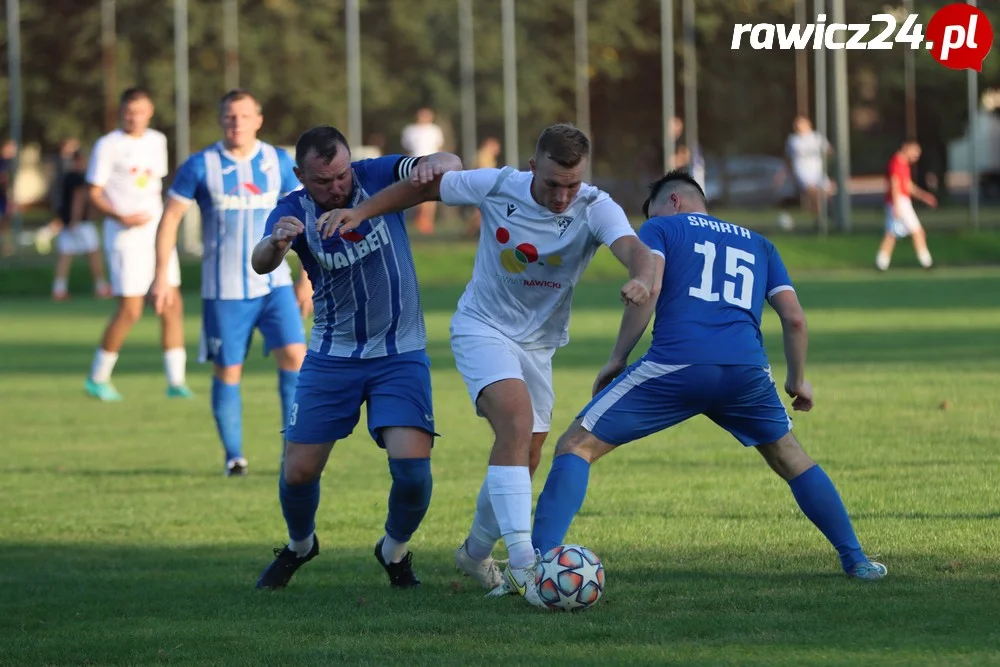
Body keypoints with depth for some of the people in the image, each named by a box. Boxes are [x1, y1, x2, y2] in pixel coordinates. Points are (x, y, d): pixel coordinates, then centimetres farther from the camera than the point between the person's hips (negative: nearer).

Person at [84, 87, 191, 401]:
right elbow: (94, 193, -7)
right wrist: (121, 217, -22)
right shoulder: (108, 146, -7)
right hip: (125, 237, -6)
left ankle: (176, 381, 3)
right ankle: (98, 378, 8)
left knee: (172, 305, -1)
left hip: (156, 233, 6)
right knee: (130, 310, -7)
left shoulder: (157, 141, 11)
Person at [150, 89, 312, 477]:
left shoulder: (278, 162, 2)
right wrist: (162, 277, -5)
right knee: (228, 370, 1)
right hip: (223, 289, -1)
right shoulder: (200, 167, -4)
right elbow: (170, 219, 0)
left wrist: (307, 278, 7)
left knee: (294, 355, -13)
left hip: (274, 282, 1)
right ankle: (234, 456, 12)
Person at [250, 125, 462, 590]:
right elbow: (260, 265, -30)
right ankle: (300, 546, 33)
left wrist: (432, 165, -41)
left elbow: (451, 165, -16)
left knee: (412, 467, -16)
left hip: (401, 354, -1)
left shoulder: (377, 177, -10)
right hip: (332, 356, 1)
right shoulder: (294, 211, -11)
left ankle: (395, 550, 14)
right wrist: (275, 244, -55)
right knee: (298, 472, 0)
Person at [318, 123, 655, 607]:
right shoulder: (498, 187, -18)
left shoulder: (595, 208, -20)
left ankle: (476, 553, 37)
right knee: (517, 419, -28)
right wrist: (362, 212, -10)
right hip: (482, 327, -4)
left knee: (524, 457, 10)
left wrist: (641, 278, -62)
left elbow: (633, 248, -39)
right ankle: (523, 564, -36)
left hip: (538, 343, 4)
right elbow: (424, 186, -2)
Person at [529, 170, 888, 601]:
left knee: (576, 447, 3)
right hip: (746, 370, 4)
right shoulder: (757, 244, 29)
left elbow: (647, 291, -1)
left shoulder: (661, 228, 18)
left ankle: (541, 561, -12)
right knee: (789, 460, 28)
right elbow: (794, 318, 20)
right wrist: (797, 380, 32)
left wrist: (616, 360, 3)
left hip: (675, 364, -4)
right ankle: (855, 561, 25)